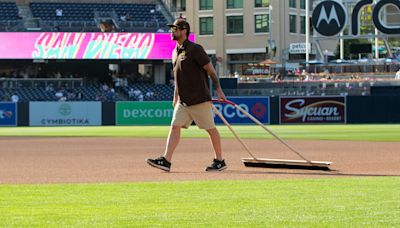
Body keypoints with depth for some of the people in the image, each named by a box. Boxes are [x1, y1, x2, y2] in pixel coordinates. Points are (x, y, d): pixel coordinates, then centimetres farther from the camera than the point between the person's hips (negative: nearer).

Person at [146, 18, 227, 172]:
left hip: (200, 99, -8)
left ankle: (219, 161, 10)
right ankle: (166, 161, -9)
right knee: (175, 126, -3)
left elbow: (210, 70, -11)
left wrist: (219, 90, -15)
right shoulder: (175, 52, 14)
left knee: (210, 129, 1)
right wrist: (175, 97, 22)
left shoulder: (194, 49, -12)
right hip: (183, 101, 8)